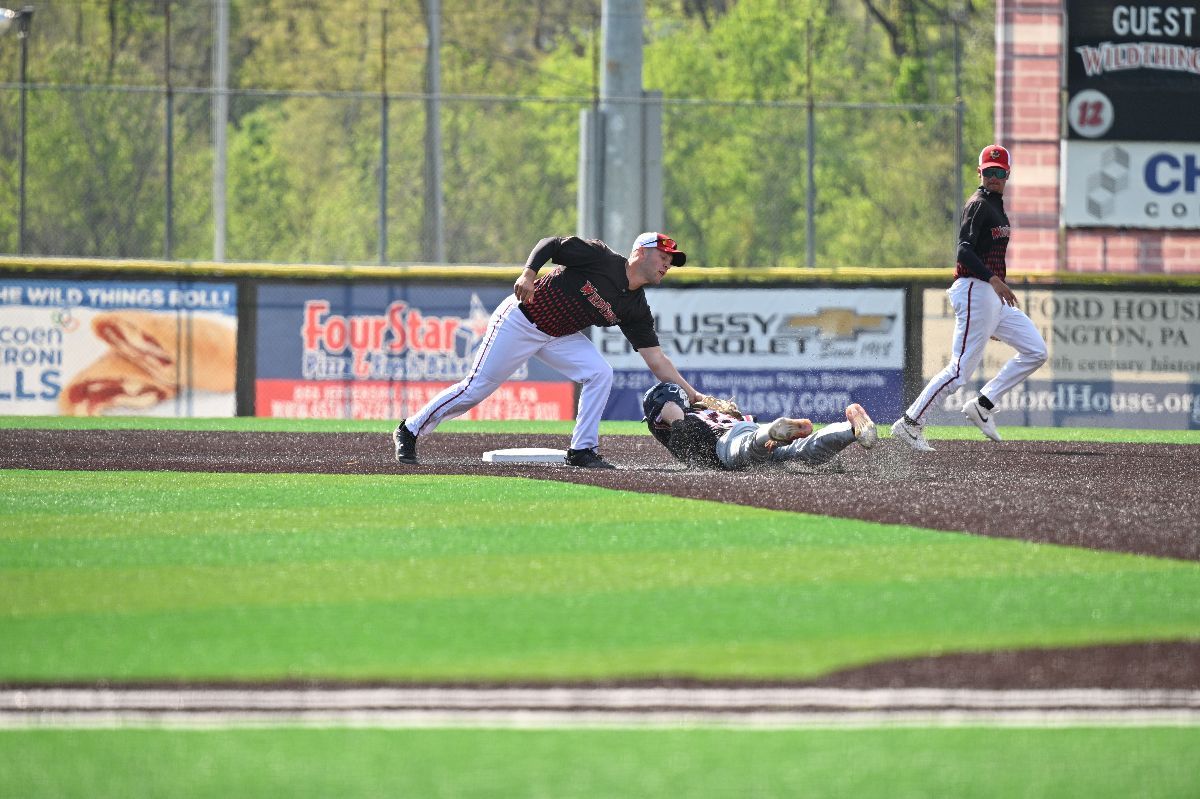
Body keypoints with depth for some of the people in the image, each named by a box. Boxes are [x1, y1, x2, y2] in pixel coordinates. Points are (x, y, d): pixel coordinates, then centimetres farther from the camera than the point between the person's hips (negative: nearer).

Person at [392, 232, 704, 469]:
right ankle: (409, 431, 10)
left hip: (560, 336, 6)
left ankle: (582, 451, -6)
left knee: (600, 373, -15)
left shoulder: (636, 308, -2)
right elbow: (550, 245, -17)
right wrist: (529, 273, -33)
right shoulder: (600, 258, -18)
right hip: (521, 320, -6)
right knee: (477, 387, -5)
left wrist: (691, 393, -7)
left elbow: (656, 360, -1)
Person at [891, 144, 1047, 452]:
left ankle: (983, 405, 8)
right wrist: (993, 280, -35)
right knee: (960, 369, -12)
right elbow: (964, 251, -23)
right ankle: (910, 422, -5)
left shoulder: (996, 207, 19)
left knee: (1036, 351, 6)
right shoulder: (979, 205, -11)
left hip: (994, 295, 10)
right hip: (975, 290, -10)